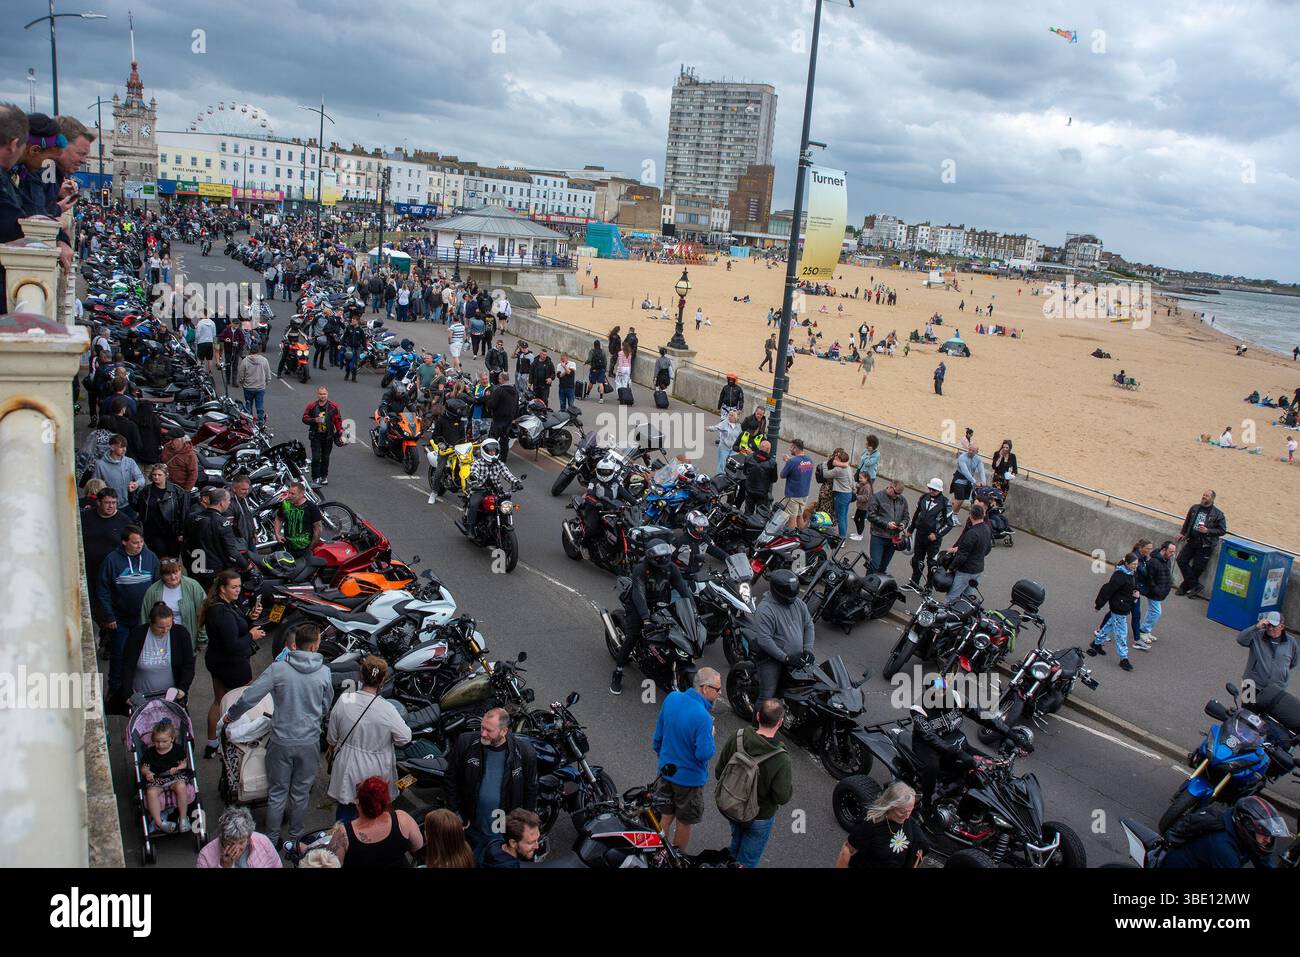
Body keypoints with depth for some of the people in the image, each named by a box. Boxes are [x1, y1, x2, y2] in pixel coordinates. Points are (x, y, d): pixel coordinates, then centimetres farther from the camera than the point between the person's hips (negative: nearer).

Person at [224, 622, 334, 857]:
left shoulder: (278, 668, -15)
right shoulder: (324, 673, -10)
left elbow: (249, 697, -11)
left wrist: (231, 715, 8)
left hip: (282, 741, 0)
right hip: (309, 742, 1)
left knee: (277, 793, 16)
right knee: (300, 793, 17)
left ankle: (272, 839, 27)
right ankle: (294, 838, 29)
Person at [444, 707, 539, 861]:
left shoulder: (524, 752, -17)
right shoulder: (465, 743, -15)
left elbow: (530, 790, -4)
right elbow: (451, 778, -3)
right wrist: (455, 814, -3)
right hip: (472, 828, 1)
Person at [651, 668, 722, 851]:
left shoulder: (672, 697, -10)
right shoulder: (703, 717, -31)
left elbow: (658, 734, 4)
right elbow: (704, 754, -26)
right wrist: (711, 735, -9)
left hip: (666, 770, 6)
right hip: (690, 778, -6)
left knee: (665, 818, 20)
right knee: (684, 823, 16)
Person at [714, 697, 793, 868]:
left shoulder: (736, 739, -21)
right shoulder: (781, 760, -33)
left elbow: (718, 773, -10)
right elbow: (782, 797, -24)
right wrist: (790, 779, -6)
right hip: (759, 817, -4)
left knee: (736, 840, 34)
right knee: (748, 860, 20)